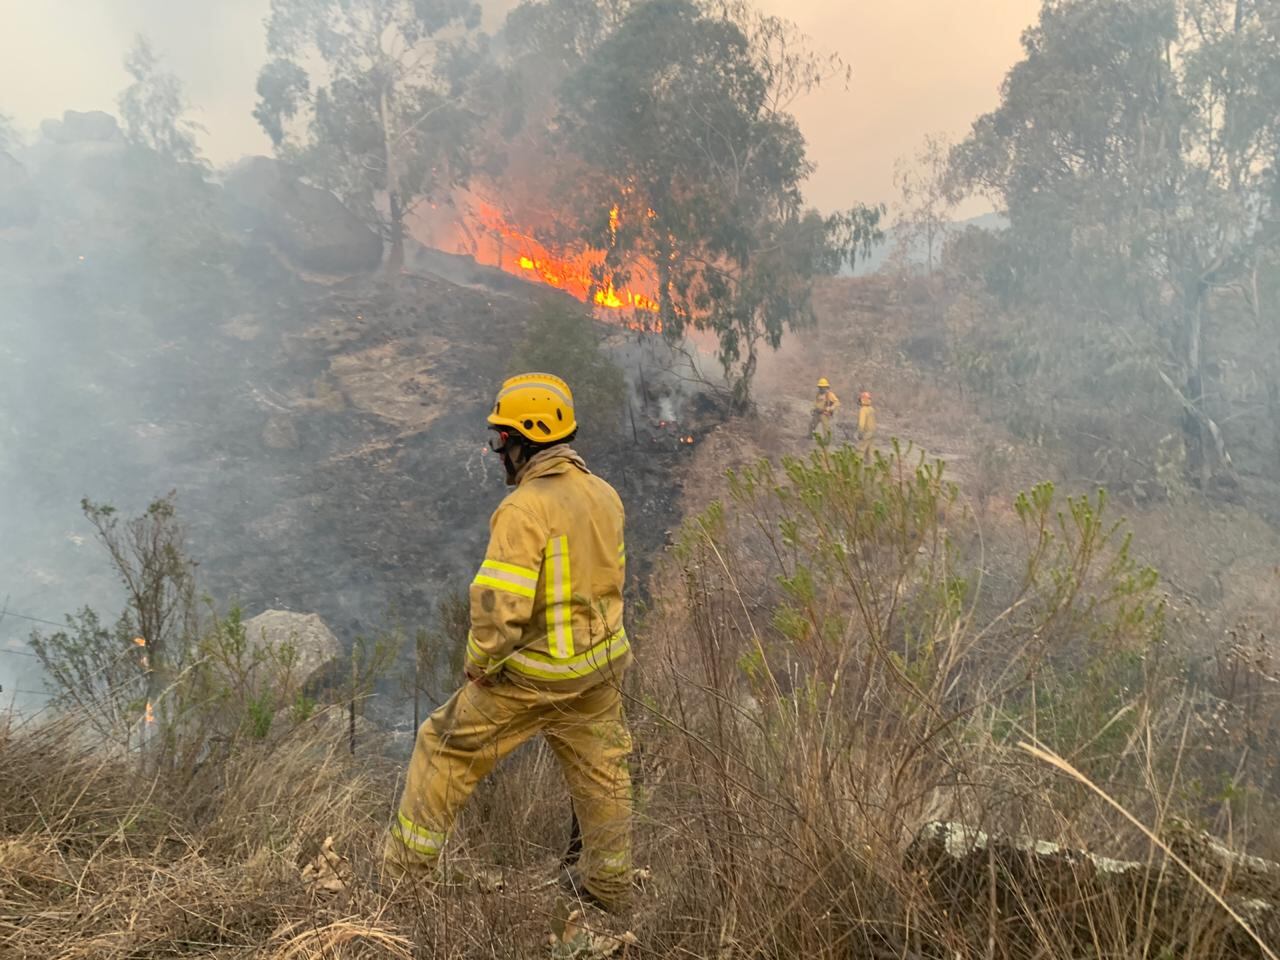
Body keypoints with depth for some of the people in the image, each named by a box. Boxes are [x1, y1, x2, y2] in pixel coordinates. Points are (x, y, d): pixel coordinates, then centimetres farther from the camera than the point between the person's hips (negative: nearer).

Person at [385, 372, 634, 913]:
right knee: (599, 770, 21)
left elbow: (500, 605, -27)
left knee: (448, 751, 14)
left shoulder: (524, 509, -24)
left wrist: (479, 664, -10)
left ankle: (409, 866, 28)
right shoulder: (605, 496, 1)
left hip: (529, 675, -6)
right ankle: (608, 883, 37)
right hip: (601, 666, 7)